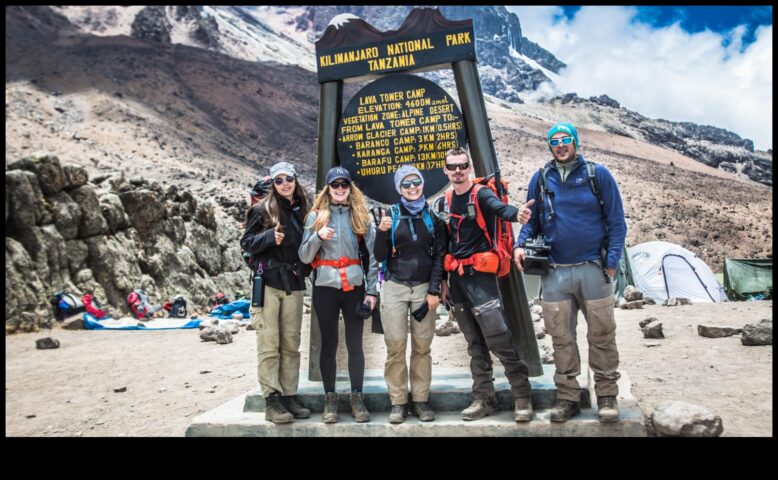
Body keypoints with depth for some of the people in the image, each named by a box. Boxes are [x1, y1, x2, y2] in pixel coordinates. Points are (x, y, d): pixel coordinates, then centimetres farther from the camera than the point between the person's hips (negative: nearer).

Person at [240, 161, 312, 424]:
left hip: (294, 285, 4)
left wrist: (307, 268, 5)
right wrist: (270, 237, -18)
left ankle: (289, 396, 13)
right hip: (268, 283, -4)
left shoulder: (301, 211, 12)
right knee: (269, 344, -4)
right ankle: (272, 401, 1)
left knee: (291, 344, 6)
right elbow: (246, 243, -2)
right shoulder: (263, 209, 0)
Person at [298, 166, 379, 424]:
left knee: (355, 343, 4)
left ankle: (357, 398, 15)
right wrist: (318, 236, -16)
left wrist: (372, 291, -2)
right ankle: (330, 398, 17)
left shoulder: (361, 216, 7)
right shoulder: (316, 216, 5)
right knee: (328, 344, 6)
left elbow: (371, 255, 5)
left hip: (355, 287, 0)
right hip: (325, 287, 0)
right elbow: (304, 257, 2)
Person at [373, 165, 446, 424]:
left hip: (424, 288, 1)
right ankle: (398, 402, 9)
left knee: (422, 347, 4)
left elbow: (439, 255, 3)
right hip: (394, 288, 0)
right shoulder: (391, 215, 3)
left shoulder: (433, 215, 5)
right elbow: (380, 256, 0)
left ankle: (421, 400, 15)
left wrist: (434, 290, -3)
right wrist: (382, 232, -17)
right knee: (396, 347, -1)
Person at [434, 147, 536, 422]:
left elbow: (500, 208, -28)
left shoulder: (481, 195, -5)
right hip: (456, 278, 6)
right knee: (475, 343, 12)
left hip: (480, 275, -6)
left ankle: (523, 397, 6)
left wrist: (516, 214, -51)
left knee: (498, 339, -9)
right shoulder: (443, 203, 12)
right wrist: (442, 280, 16)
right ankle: (484, 399, 21)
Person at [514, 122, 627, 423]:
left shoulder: (598, 175, 1)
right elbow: (532, 221, 13)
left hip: (593, 269, -2)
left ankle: (607, 396, 20)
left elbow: (616, 221, 0)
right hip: (554, 272, 2)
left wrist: (611, 262, -8)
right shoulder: (540, 179, 7)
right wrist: (521, 245, -6)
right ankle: (568, 397, 19)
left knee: (601, 335, 6)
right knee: (561, 337, 8)